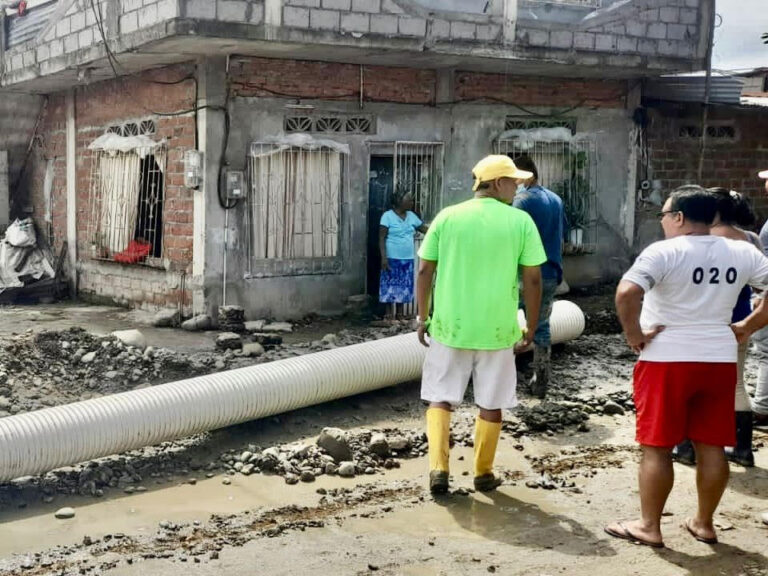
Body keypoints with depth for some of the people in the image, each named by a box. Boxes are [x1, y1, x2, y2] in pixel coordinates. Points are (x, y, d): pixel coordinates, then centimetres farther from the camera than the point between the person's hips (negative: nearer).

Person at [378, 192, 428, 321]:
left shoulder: (411, 216, 9)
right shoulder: (388, 216, -8)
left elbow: (425, 229, 14)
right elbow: (382, 238, -10)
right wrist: (384, 257, -18)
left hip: (408, 259, 6)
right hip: (392, 258, -6)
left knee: (404, 286, 8)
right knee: (391, 286, -2)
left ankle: (400, 314, 16)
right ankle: (391, 315, 4)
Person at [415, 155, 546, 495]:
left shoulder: (447, 217, 0)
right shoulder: (521, 221, -4)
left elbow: (425, 270, 0)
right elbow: (533, 279, -4)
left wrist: (422, 317, 11)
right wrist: (531, 327, 6)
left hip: (450, 326, 1)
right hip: (497, 330, -1)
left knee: (440, 398, 13)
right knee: (491, 403, 13)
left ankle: (438, 468, 4)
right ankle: (483, 474, 22)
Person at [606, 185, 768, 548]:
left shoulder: (664, 252, -14)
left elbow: (627, 292, -28)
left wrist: (633, 333, -15)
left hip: (667, 361, -5)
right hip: (719, 360, 5)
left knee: (657, 447, 4)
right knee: (712, 446, 13)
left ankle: (649, 527, 12)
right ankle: (704, 523, 24)